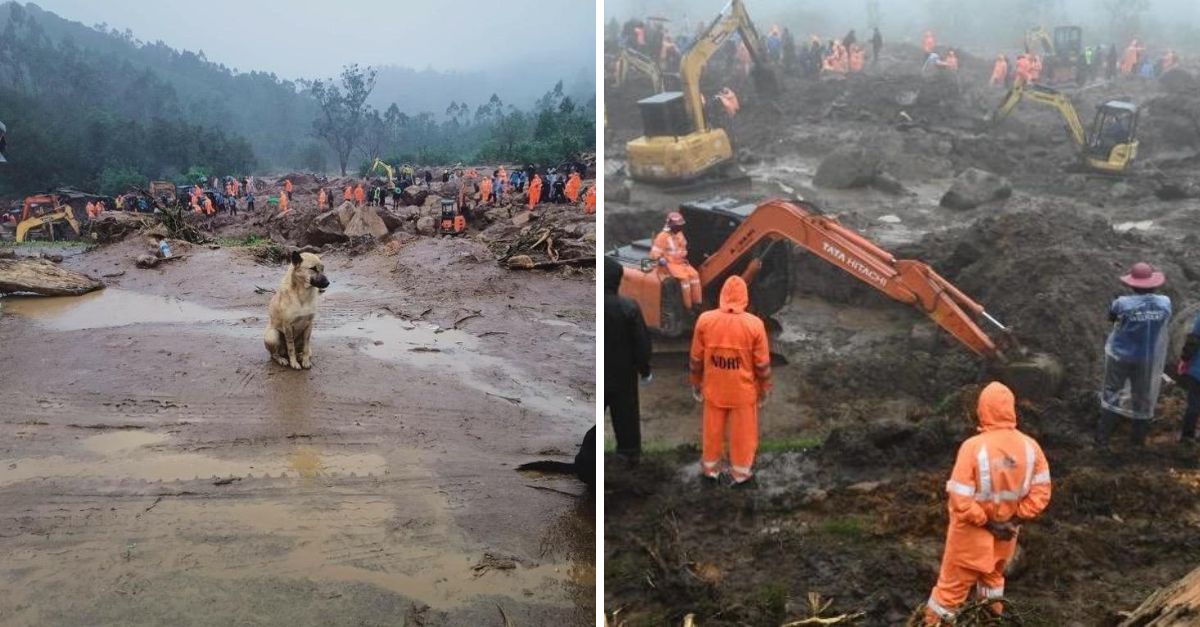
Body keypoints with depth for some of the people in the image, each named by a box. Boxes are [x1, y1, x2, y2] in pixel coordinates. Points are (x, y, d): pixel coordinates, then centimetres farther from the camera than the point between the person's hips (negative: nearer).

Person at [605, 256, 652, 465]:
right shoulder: (629, 306, -16)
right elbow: (641, 342, -9)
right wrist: (645, 370, 5)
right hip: (623, 374, 1)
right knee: (626, 415, 17)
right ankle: (630, 453, 28)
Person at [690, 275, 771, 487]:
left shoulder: (705, 319, -12)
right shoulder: (755, 324, -17)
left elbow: (696, 359, -2)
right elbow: (762, 364, -9)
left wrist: (696, 383, 12)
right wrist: (764, 388, 7)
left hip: (714, 389, 2)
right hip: (743, 391, -2)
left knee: (713, 431, 18)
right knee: (742, 434, 15)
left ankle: (710, 470, 34)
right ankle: (741, 474, 28)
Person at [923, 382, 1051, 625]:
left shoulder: (973, 446, -27)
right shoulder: (1030, 446, -13)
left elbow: (960, 501, -26)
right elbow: (1041, 493, -8)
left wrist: (985, 521, -13)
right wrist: (1015, 520, -5)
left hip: (972, 531, -4)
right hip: (1007, 530, 4)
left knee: (954, 582, 11)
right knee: (994, 574, 30)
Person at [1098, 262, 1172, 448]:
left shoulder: (1123, 303, -23)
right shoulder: (1165, 303, -14)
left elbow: (1111, 317, -3)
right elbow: (1166, 322, 5)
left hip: (1121, 356, -2)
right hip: (1149, 359, 2)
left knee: (1112, 394, 13)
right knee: (1143, 396, 19)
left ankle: (1102, 438, 13)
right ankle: (1139, 438, 33)